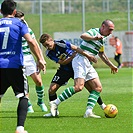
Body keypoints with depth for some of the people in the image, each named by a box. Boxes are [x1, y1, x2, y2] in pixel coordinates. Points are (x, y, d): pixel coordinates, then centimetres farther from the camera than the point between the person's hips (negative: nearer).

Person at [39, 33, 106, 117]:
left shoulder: (61, 44, -23)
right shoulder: (49, 53, -10)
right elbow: (62, 62, -15)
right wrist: (72, 56, -30)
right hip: (64, 70, 3)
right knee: (52, 89, -11)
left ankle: (103, 106, 10)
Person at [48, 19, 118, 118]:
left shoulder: (101, 39, 23)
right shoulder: (94, 31, -5)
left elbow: (102, 55, 39)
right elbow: (83, 36, -27)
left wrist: (111, 66, 44)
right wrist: (94, 38, -43)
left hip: (88, 64, 10)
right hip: (81, 60, -10)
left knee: (98, 88, 0)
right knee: (79, 87, -23)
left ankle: (89, 112, -7)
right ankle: (55, 103, -17)